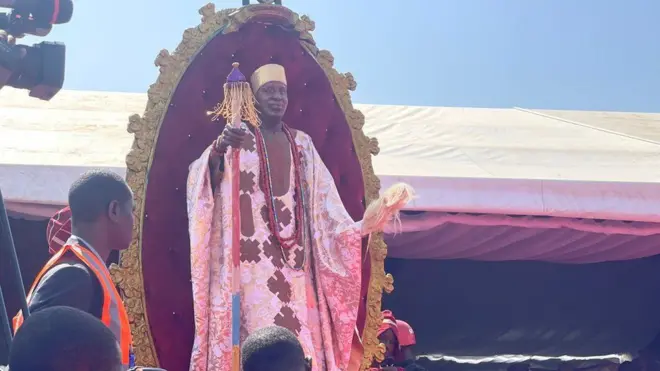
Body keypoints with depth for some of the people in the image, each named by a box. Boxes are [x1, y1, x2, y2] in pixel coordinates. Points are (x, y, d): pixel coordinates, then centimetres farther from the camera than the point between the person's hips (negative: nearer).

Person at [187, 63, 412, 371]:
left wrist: (360, 227, -4)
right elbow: (200, 179, -13)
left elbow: (321, 199, 10)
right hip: (252, 258, -4)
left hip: (292, 261, 4)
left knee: (298, 340, 1)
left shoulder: (301, 144, 14)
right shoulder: (236, 138, 2)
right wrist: (217, 149, -34)